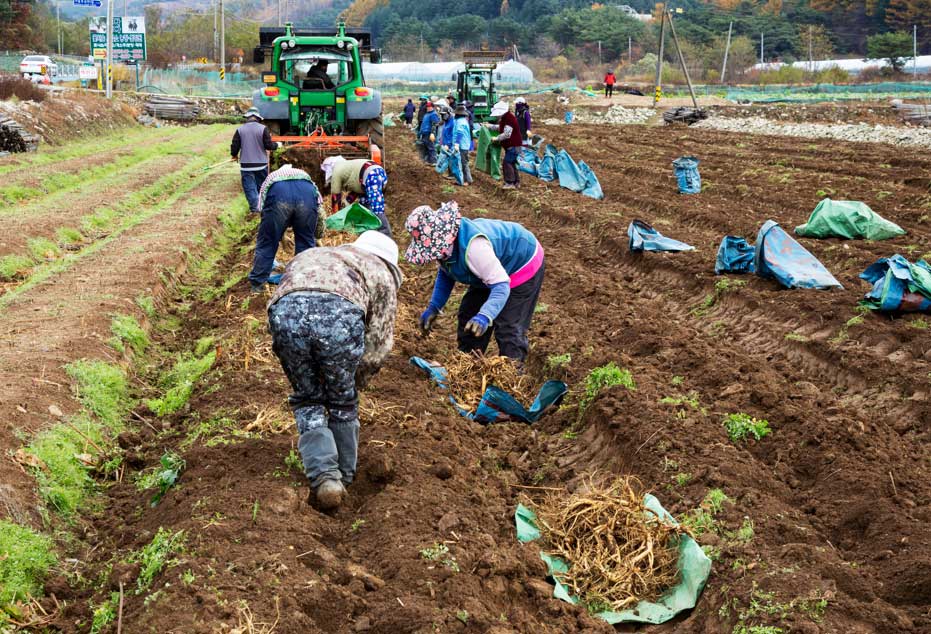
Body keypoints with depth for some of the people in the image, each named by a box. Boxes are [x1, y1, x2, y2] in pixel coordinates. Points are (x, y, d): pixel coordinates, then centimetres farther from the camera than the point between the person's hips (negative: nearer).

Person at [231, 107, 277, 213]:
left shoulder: (240, 130, -3)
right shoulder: (263, 128, -8)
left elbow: (234, 146, -1)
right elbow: (269, 146, -8)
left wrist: (234, 155, 20)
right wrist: (276, 144, 13)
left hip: (246, 165, 0)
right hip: (261, 164, 0)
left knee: (250, 187, 3)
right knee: (262, 186, 17)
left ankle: (254, 208, -6)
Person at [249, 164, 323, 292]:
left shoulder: (270, 178, 44)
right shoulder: (304, 175, 45)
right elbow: (320, 215, 42)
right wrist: (316, 237, 57)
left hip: (278, 194, -1)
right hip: (307, 193, 1)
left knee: (267, 242, 16)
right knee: (306, 242, 20)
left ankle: (257, 283, 23)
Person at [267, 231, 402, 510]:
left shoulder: (311, 256, 43)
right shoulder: (381, 271, 31)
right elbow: (379, 341, 23)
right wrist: (356, 381, 37)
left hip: (285, 311, 3)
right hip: (340, 313, -2)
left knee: (307, 399, 21)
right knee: (342, 401, 21)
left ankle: (324, 476, 7)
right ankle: (344, 476, 31)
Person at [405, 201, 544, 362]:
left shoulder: (473, 246, -43)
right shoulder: (444, 241, -16)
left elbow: (501, 286, -41)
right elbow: (445, 274, 3)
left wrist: (485, 316, -56)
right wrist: (433, 307, -8)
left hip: (522, 264, -9)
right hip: (492, 268, 9)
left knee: (508, 328, -15)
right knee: (468, 316, 11)